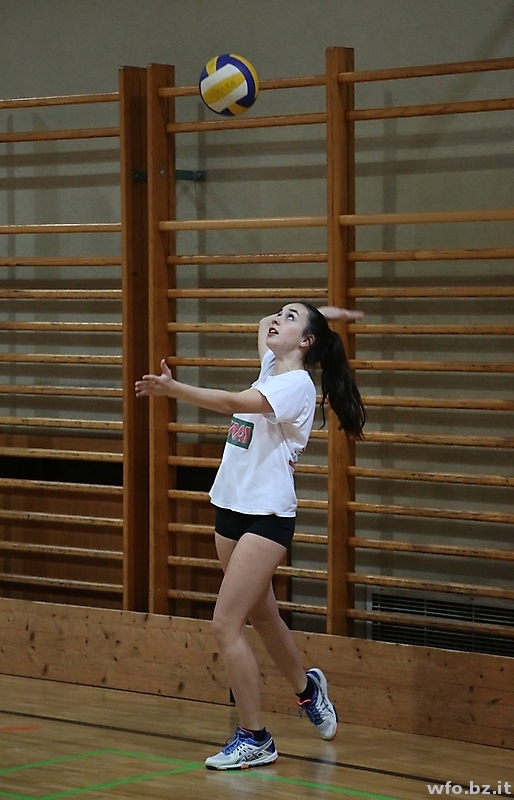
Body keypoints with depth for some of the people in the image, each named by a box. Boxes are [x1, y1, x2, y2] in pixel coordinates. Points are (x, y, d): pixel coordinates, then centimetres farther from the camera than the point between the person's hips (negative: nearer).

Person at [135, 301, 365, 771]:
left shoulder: (296, 384, -14)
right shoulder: (271, 367, 10)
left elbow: (235, 403, -30)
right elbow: (263, 325, 32)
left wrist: (172, 389, -38)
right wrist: (323, 313, 26)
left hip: (267, 516, -9)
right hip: (232, 508, 9)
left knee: (226, 624, -13)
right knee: (261, 615, 21)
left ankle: (255, 739, -4)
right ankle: (307, 689, 45)